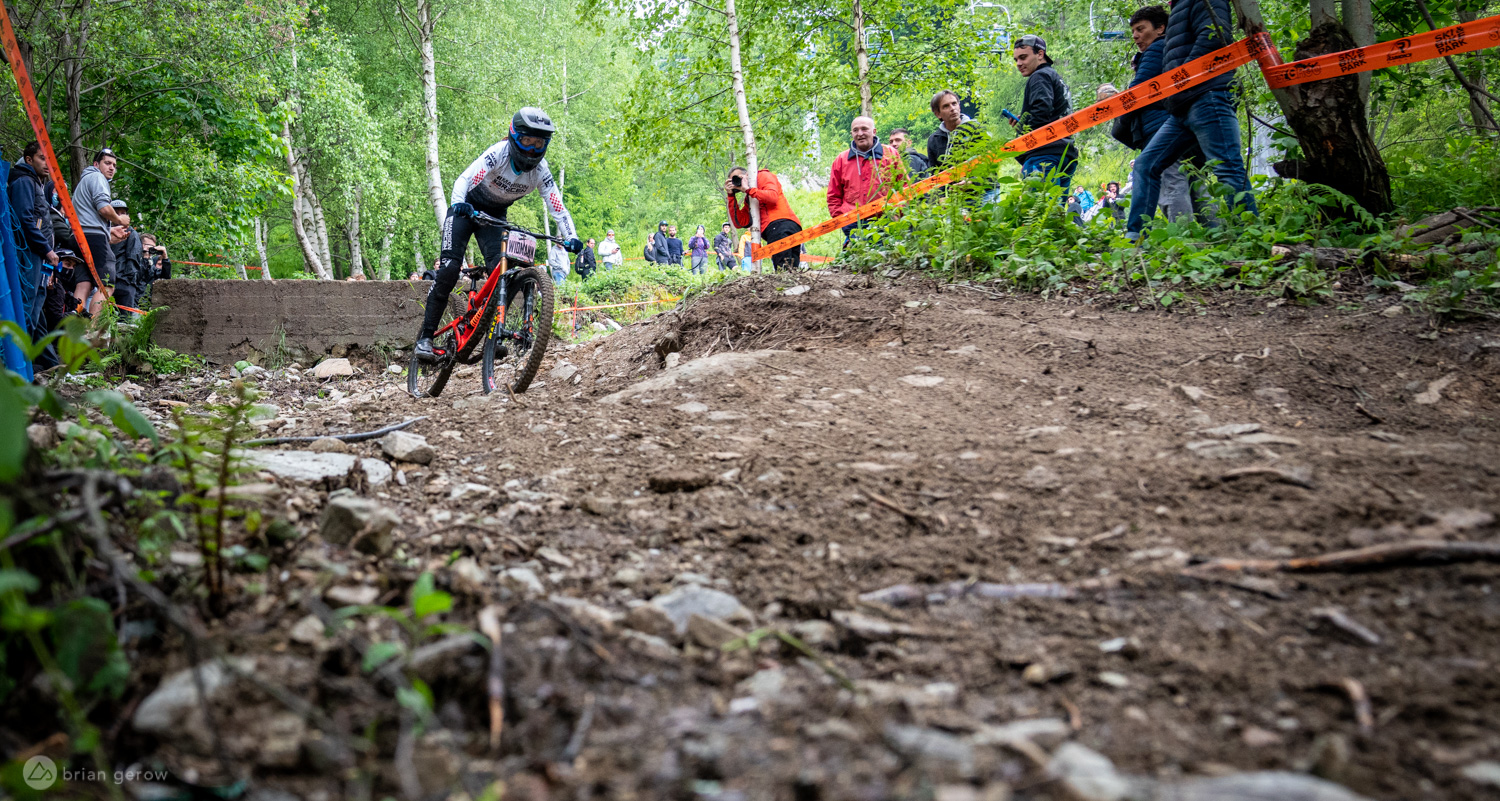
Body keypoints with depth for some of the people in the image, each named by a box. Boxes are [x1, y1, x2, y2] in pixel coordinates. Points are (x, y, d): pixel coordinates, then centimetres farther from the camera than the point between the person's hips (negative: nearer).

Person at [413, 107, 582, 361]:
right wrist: (458, 204, -57)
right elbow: (465, 178, -38)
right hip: (466, 208, -4)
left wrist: (571, 238, -34)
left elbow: (558, 207, -18)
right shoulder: (499, 153, -28)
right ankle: (425, 337, -11)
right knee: (450, 268, -16)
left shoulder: (540, 171, -17)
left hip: (495, 215, 4)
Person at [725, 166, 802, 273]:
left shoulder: (764, 176, 13)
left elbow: (772, 197, -8)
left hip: (781, 223, -9)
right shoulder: (748, 199, 33)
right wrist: (731, 196, 18)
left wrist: (748, 189, 3)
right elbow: (741, 222, 18)